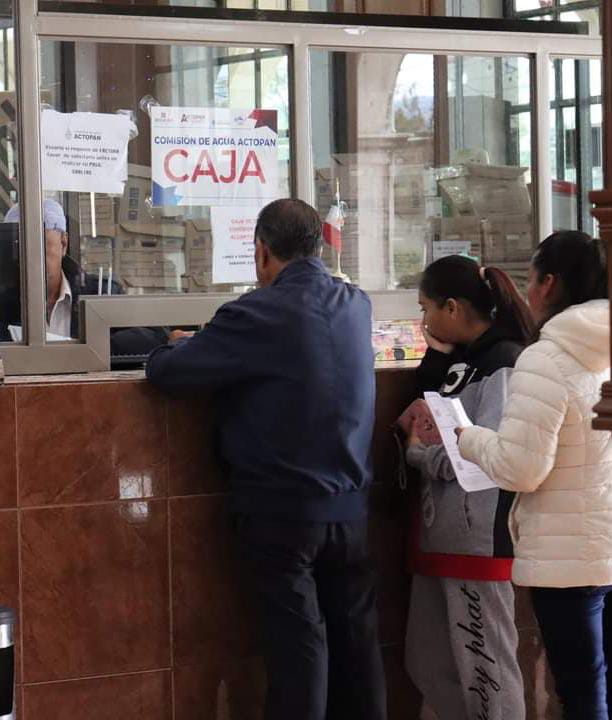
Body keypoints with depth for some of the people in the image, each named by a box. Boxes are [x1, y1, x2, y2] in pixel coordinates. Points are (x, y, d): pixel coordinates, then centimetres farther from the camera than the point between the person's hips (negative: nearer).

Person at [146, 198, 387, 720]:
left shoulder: (259, 314, -16)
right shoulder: (356, 305, 4)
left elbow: (165, 373, -12)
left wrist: (180, 344, 10)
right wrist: (212, 340, 25)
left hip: (282, 511, -5)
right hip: (350, 506, 5)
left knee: (297, 642, 0)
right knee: (356, 638, 11)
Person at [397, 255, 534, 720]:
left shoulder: (501, 364, -13)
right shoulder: (462, 359, 13)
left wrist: (418, 452, -4)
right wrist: (436, 359, 5)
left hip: (478, 539, -9)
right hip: (440, 533, 9)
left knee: (484, 667, -2)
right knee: (429, 665, 14)